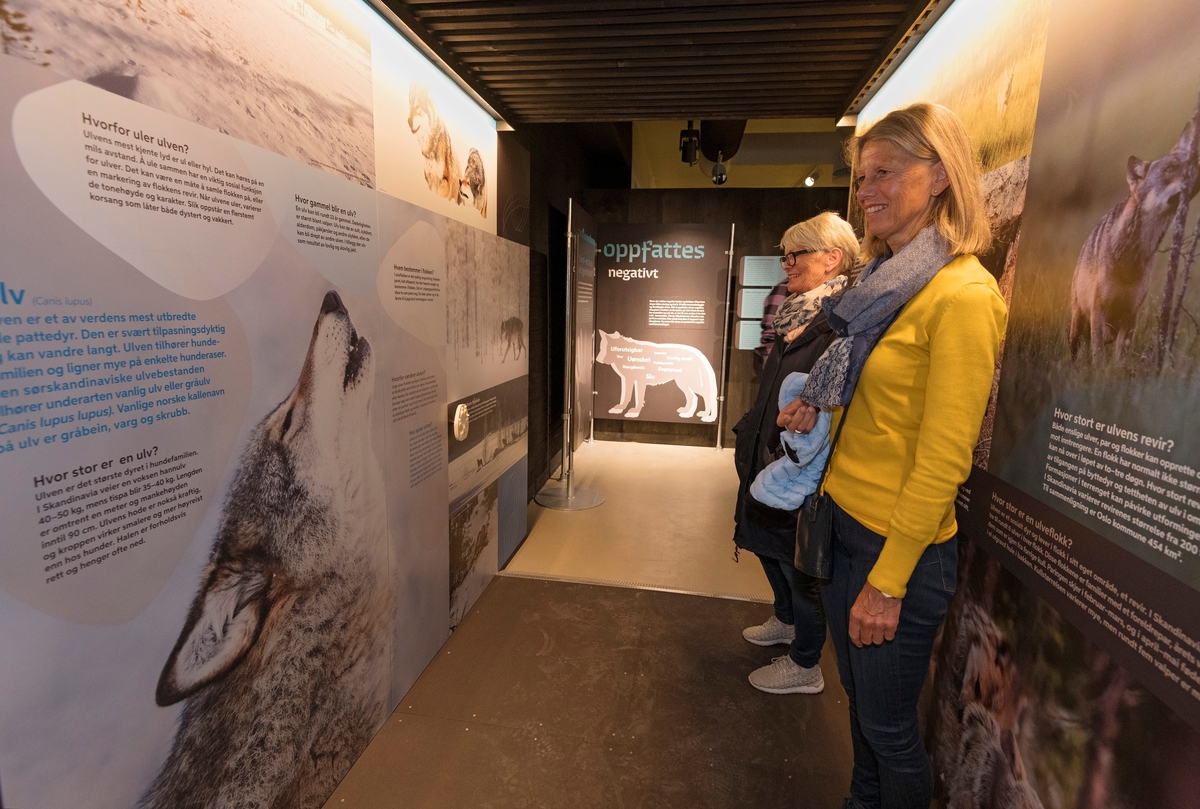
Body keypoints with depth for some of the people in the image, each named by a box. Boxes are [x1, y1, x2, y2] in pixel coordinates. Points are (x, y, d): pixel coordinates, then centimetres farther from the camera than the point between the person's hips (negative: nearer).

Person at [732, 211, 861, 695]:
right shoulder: (797, 316, 9)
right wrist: (752, 436, 14)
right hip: (767, 460, 9)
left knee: (798, 563, 7)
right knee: (768, 545, 24)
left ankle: (805, 666, 29)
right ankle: (786, 622, 49)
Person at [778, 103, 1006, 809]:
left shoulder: (963, 294, -17)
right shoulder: (891, 277, 10)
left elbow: (944, 457, -20)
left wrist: (888, 580, -17)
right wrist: (818, 402, 1)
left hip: (901, 543, -8)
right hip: (844, 516, 8)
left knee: (888, 726, 13)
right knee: (859, 699, 24)